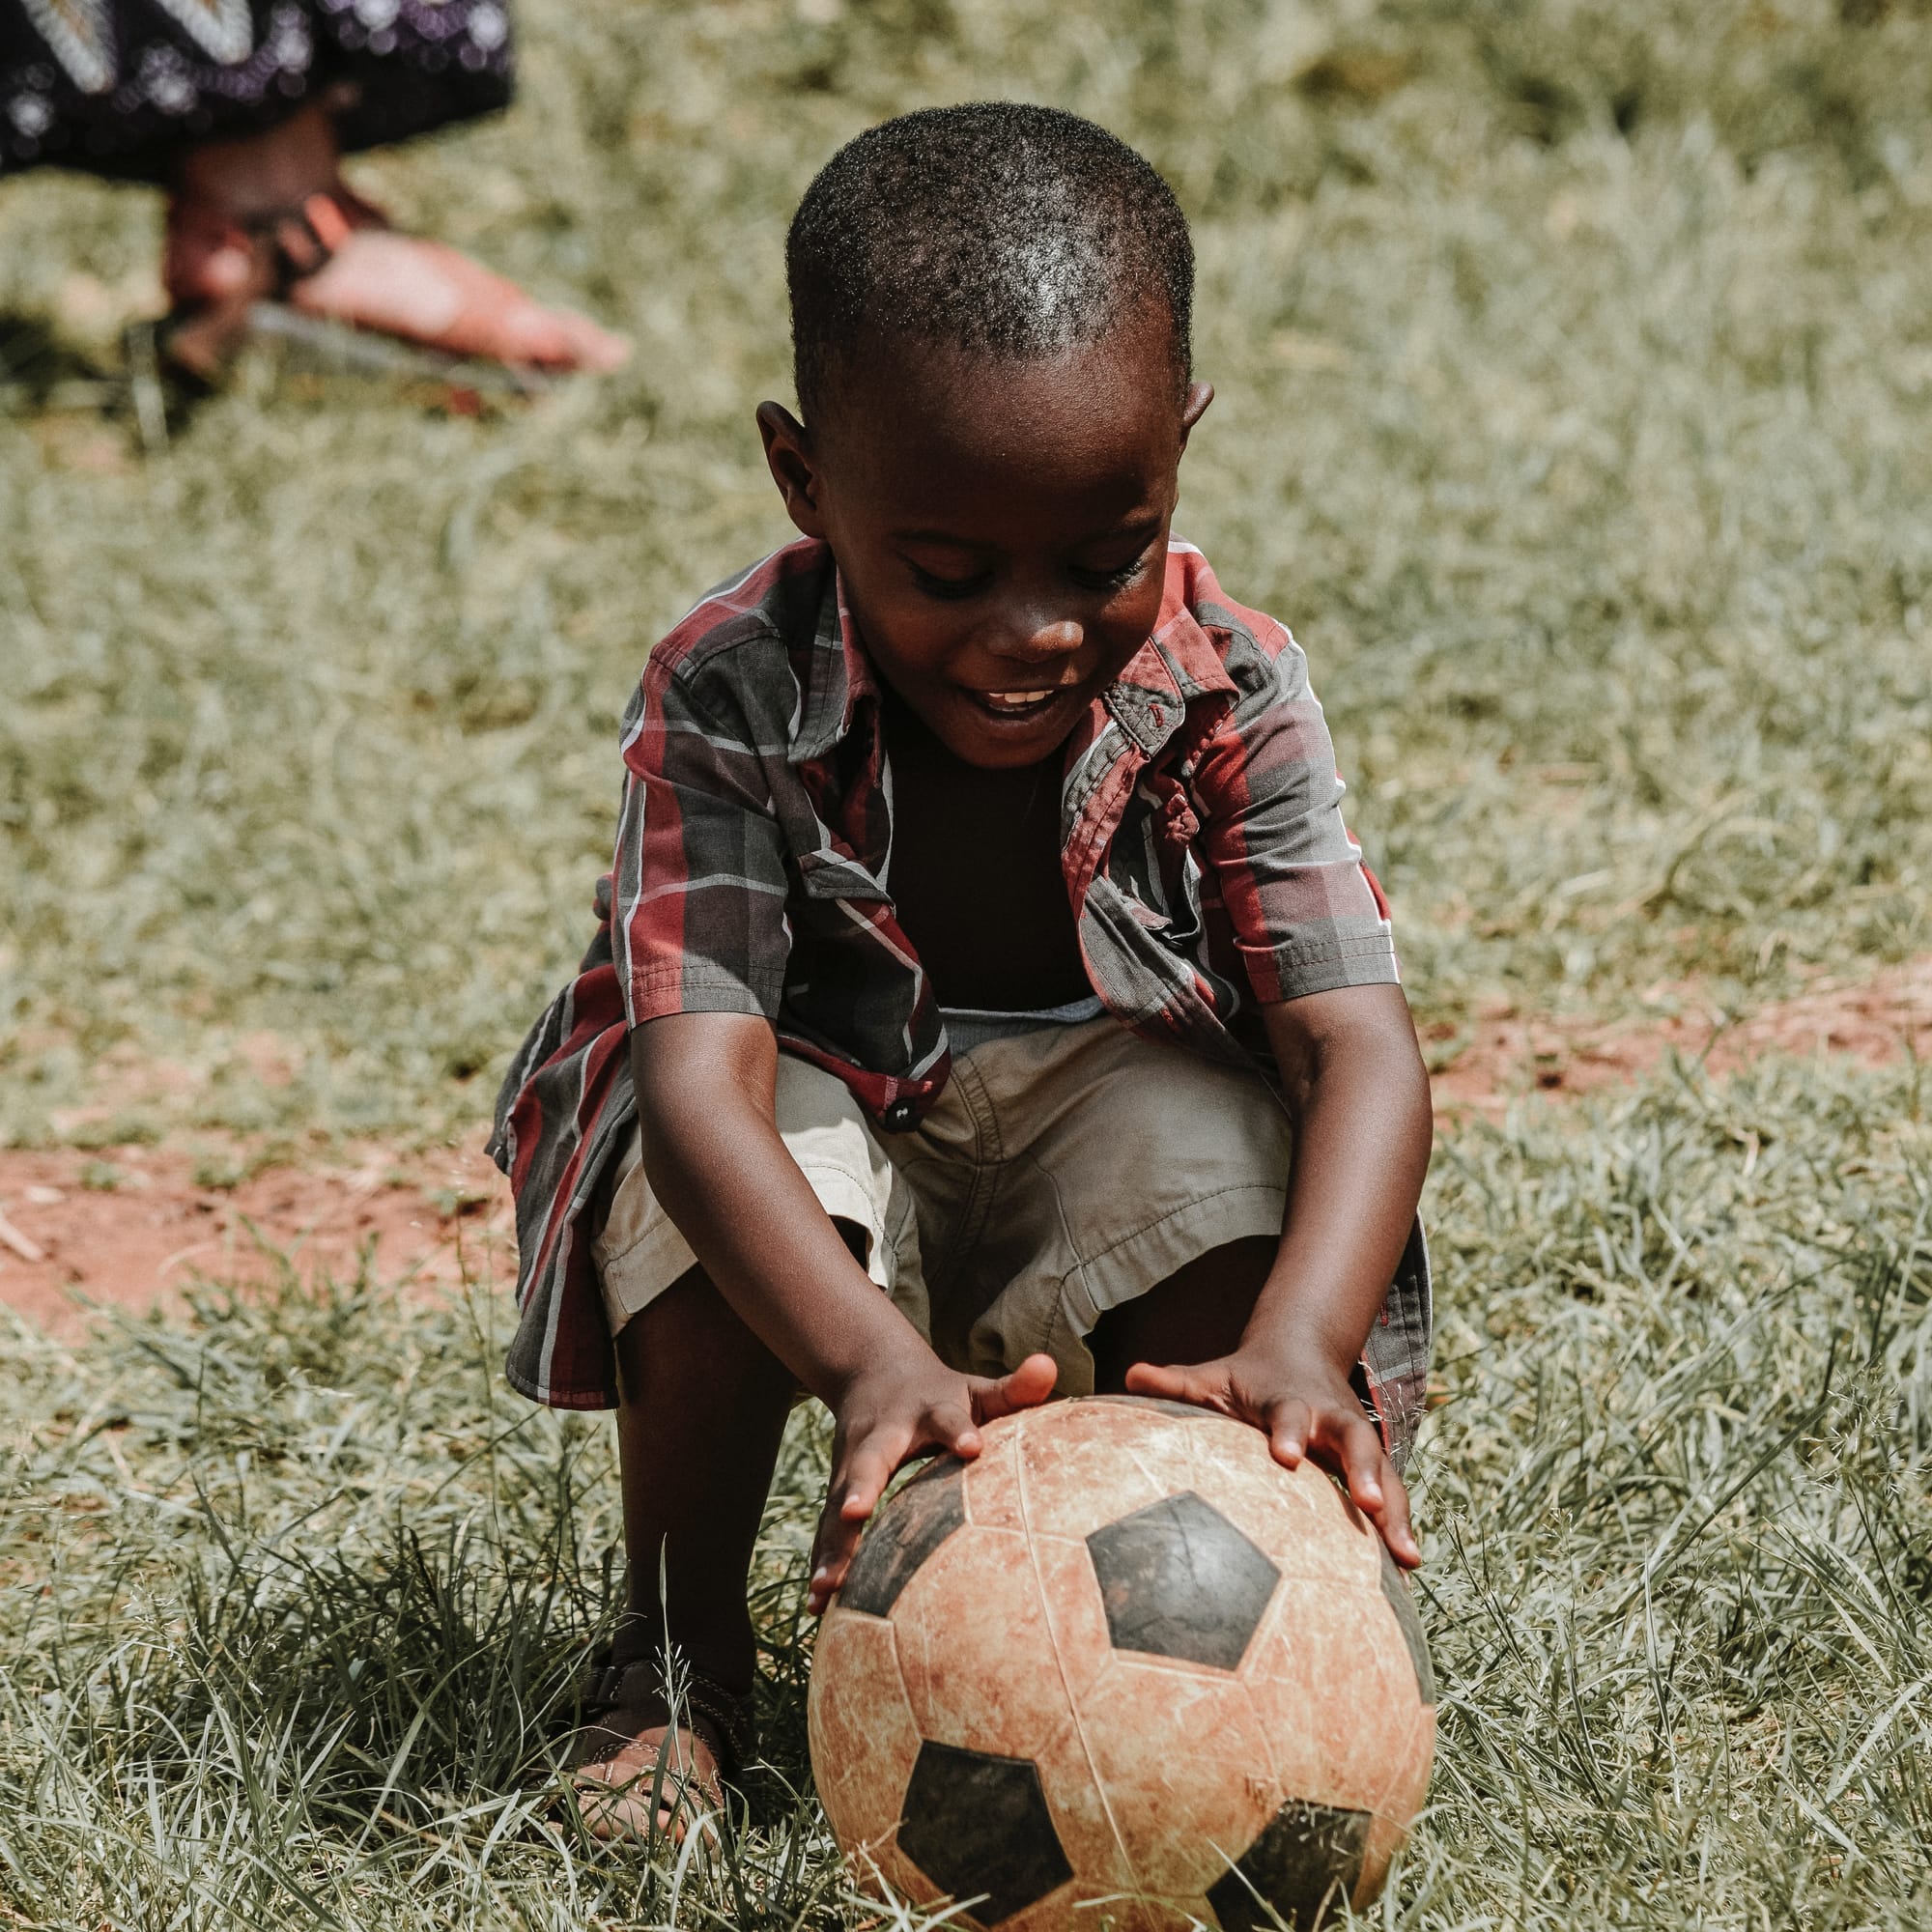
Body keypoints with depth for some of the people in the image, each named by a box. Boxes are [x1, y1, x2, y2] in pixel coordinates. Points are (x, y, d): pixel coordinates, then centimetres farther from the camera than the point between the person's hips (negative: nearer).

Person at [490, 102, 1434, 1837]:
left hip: (1104, 1107, 1)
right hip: (828, 1109, -1)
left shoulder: (1230, 696, -22)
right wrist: (873, 1358, -57)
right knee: (717, 1178, -34)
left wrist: (1301, 1342, -51)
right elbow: (699, 1074, -39)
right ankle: (677, 1658, -8)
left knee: (1220, 1156, -31)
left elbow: (1361, 1046, -30)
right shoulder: (730, 700, -28)